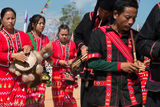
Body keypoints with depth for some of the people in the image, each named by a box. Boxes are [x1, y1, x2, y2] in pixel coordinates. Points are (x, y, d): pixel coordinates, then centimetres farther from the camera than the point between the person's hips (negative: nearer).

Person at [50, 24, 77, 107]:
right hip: (57, 74, 0)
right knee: (58, 96, 0)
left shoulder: (72, 44, 8)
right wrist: (59, 61, -10)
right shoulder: (53, 45, 4)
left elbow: (77, 57, 15)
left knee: (68, 96, -7)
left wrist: (73, 61, -6)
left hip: (70, 74, 0)